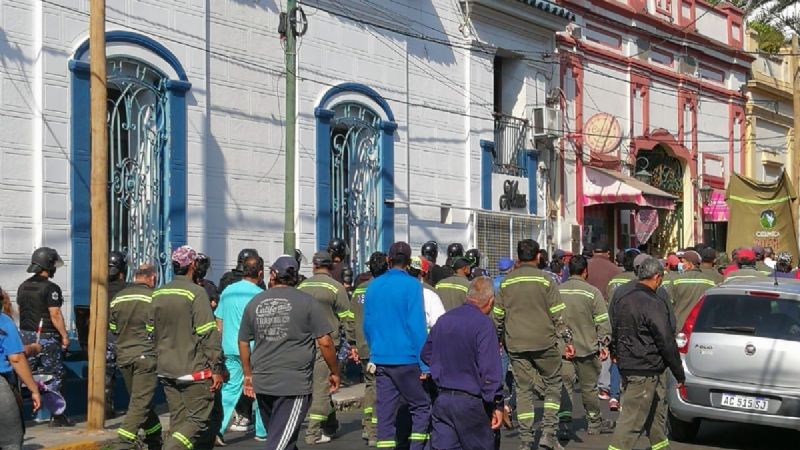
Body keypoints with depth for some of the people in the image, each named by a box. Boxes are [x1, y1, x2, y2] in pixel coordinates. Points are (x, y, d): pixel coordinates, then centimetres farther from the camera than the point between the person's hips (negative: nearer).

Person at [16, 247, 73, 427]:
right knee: (53, 376, 1)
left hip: (26, 336, 7)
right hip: (46, 337, -7)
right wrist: (64, 335, -10)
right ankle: (56, 416, 4)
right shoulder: (50, 288, -15)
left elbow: (20, 311, 15)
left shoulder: (23, 286, 10)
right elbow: (55, 315, -17)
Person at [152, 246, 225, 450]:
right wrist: (216, 368, -11)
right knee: (198, 418, -1)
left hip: (166, 370, 7)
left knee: (178, 420, 12)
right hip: (194, 370, -7)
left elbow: (153, 333, 15)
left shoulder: (158, 294, 9)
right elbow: (208, 334, -15)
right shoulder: (196, 293, -12)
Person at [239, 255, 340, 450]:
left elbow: (243, 342, 15)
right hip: (295, 383, -4)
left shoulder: (255, 302, 8)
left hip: (262, 383, 4)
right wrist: (334, 372, 6)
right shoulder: (307, 302, -4)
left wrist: (248, 375, 26)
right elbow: (325, 342, -7)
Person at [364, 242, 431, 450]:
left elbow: (367, 325, 12)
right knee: (421, 407, 7)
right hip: (406, 360, -5)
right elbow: (417, 325, -12)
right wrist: (424, 363, -10)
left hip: (380, 360, 5)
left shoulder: (374, 286, 8)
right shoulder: (411, 285, -8)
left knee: (385, 413, 7)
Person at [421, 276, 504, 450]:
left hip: (442, 398, 6)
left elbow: (426, 354, 17)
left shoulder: (443, 320, 7)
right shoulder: (484, 324, -14)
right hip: (469, 403, -6)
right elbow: (490, 369, -18)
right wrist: (497, 404, -12)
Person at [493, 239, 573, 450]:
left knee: (523, 389, 8)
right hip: (544, 342, -3)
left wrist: (497, 341, 22)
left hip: (515, 344, 3)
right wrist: (567, 340, 0)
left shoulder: (506, 282, 6)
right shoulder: (544, 280, -4)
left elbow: (498, 316, 10)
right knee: (553, 384, 11)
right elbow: (557, 315, -6)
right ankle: (548, 432, 1)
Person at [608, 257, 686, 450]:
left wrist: (618, 356, 28)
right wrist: (679, 374, -8)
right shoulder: (652, 304, -18)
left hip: (626, 367, 9)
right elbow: (666, 342, -16)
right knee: (632, 420, -6)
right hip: (646, 372, -9)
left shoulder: (622, 301, 10)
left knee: (656, 414, 22)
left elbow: (614, 335, 18)